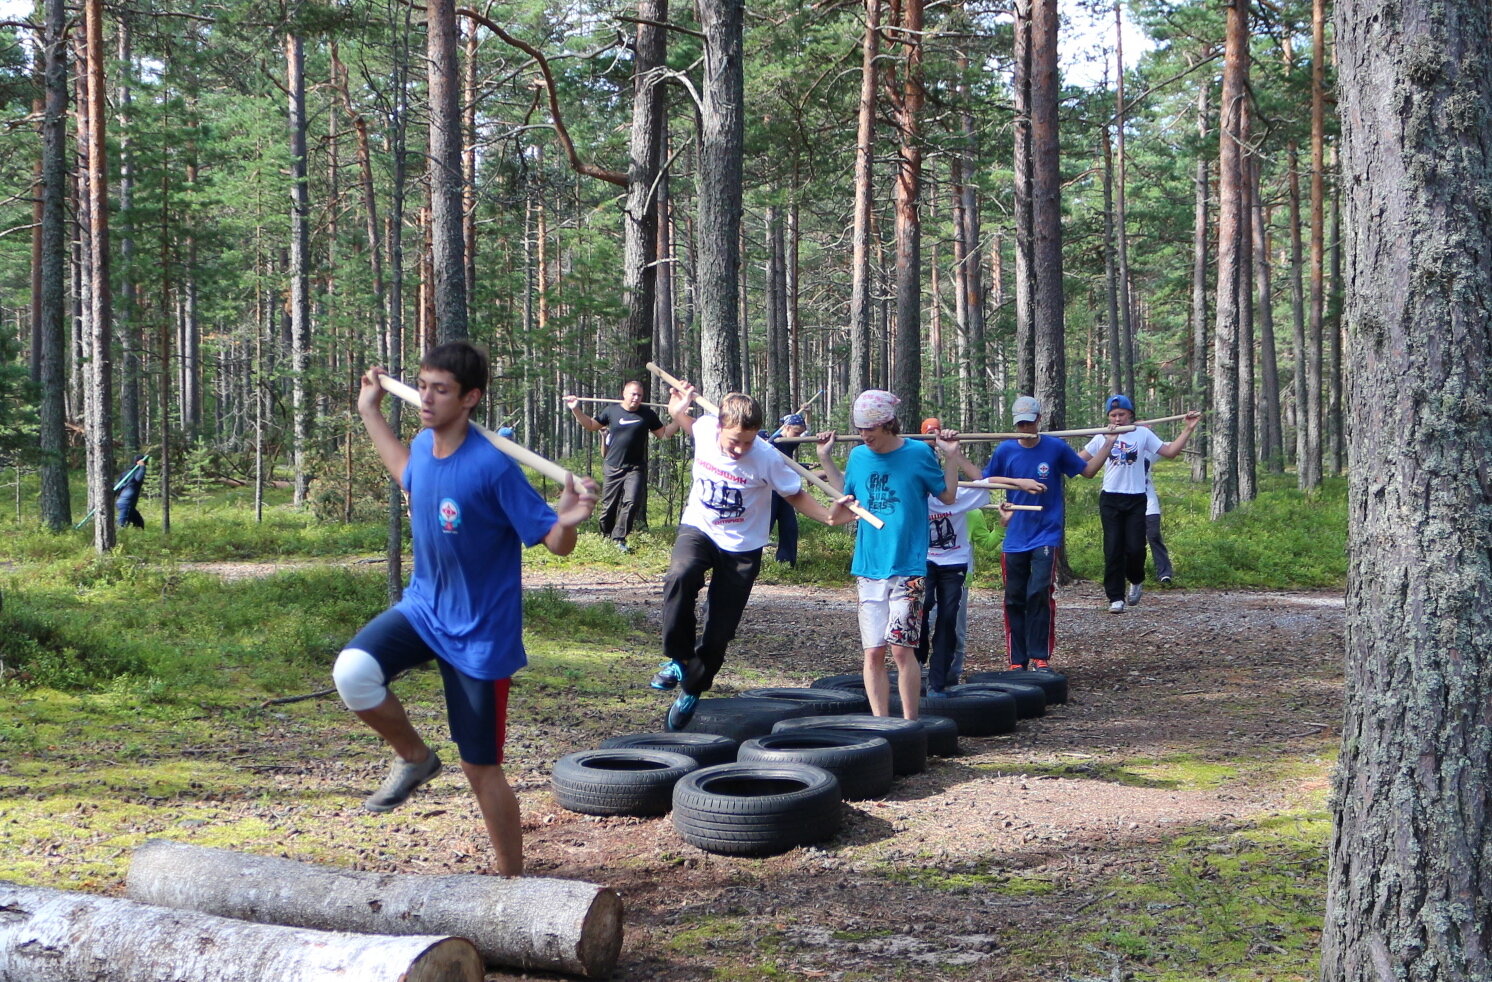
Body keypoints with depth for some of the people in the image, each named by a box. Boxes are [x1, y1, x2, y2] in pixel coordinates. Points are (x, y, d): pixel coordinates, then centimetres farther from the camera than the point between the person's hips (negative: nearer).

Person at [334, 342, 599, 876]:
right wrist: (370, 413, 26)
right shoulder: (424, 445, -3)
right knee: (353, 670, -22)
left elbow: (555, 544, -18)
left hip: (479, 633, -6)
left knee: (481, 769, 1)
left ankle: (513, 878, 22)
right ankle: (414, 757, 6)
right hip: (423, 607, 6)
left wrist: (568, 518, -41)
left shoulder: (493, 467, -23)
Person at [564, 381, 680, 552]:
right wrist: (576, 410, 3)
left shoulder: (647, 413, 1)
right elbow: (591, 425, 12)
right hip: (612, 468, 1)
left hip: (635, 468, -1)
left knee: (631, 502, -18)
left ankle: (619, 538, -10)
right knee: (608, 505, 7)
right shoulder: (611, 411, 1)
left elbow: (664, 433, 9)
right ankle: (605, 536, 27)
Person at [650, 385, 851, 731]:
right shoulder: (705, 429, -14)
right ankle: (678, 659, -15)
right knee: (680, 575, -33)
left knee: (719, 632, 0)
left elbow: (796, 495, -8)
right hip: (698, 529, 2)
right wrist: (678, 411, -4)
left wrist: (828, 516, -24)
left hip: (742, 547, -1)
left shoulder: (768, 458, -22)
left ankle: (691, 689, 27)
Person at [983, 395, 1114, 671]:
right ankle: (1017, 660, 12)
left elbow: (1088, 470, 10)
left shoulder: (1056, 448, -2)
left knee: (1040, 594, -13)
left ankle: (1041, 657, -5)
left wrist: (1108, 444, 2)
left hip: (1046, 536, -2)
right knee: (1014, 599, 4)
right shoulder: (1005, 450, 1)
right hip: (1014, 537, 2)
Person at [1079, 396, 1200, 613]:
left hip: (1136, 499, -1)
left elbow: (1170, 452, 1)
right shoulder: (1102, 438, 6)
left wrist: (1188, 429, -4)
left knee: (1135, 547, -6)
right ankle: (1116, 597, 4)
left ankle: (1136, 580, 26)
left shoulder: (1143, 434, 4)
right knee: (1113, 550, -2)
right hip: (1110, 499, 1)